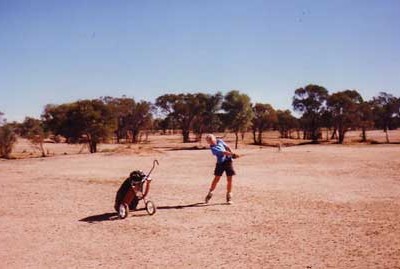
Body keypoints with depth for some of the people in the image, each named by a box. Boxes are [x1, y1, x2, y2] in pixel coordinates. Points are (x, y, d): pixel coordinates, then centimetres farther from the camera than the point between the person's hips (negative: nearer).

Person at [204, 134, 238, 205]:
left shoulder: (220, 141, 2)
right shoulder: (213, 148, -16)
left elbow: (227, 147, 14)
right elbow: (223, 152, -21)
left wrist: (232, 154, 1)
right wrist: (233, 154, -23)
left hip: (228, 161, 3)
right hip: (220, 163, -3)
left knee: (229, 179, 0)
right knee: (216, 179, 0)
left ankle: (229, 196, 10)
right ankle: (210, 193, 20)